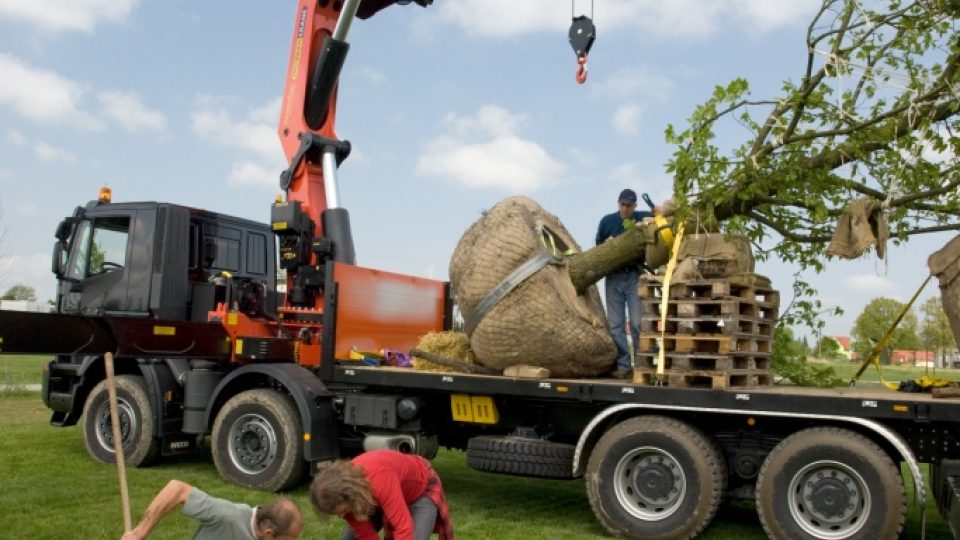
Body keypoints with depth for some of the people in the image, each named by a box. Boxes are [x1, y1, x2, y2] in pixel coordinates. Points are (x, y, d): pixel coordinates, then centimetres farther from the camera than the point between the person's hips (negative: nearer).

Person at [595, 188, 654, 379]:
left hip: (635, 276, -2)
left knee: (637, 323, -5)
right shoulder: (607, 221, 6)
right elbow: (598, 245, 15)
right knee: (616, 325, 2)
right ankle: (623, 364, 7)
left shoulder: (642, 217, 1)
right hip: (614, 277, 2)